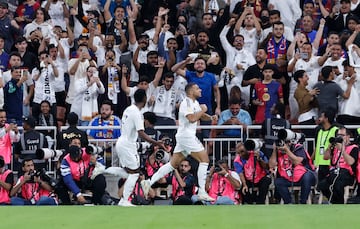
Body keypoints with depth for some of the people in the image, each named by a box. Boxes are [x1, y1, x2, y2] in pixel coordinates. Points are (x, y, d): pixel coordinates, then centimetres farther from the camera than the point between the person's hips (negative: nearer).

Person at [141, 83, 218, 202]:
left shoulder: (195, 103, 16)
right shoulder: (186, 103, -14)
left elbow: (201, 115, 29)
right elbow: (192, 118, -26)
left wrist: (211, 117, 9)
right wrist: (202, 110, -13)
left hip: (183, 137, 10)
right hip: (186, 135, -10)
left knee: (173, 164, 9)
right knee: (204, 159, -8)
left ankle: (149, 182, 6)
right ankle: (202, 192, -9)